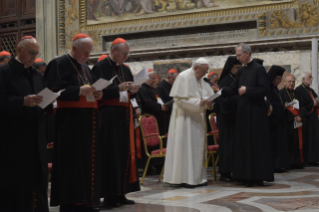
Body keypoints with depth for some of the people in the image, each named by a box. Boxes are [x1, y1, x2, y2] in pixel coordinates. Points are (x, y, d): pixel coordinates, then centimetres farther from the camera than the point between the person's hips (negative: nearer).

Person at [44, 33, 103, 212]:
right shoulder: (58, 64, -6)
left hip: (88, 120, 8)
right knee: (71, 162, -6)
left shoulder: (85, 68, 19)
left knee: (88, 160, 8)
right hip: (69, 121, -8)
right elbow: (54, 90, -16)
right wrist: (79, 91, -23)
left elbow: (93, 87, 22)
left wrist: (97, 94, -1)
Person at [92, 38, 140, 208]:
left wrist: (133, 91, -5)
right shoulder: (100, 67, -5)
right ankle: (109, 195, 2)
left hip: (125, 116, 7)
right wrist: (118, 88, -23)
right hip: (108, 116, -7)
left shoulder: (125, 69, 16)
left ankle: (121, 193, 14)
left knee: (125, 153, 7)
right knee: (110, 155, -5)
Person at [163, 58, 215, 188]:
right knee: (185, 147, -6)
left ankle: (197, 177, 15)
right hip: (185, 118, -8)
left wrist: (208, 103, -7)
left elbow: (208, 96, 16)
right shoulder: (183, 77, -11)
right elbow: (180, 99, -16)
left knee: (198, 147, 9)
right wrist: (198, 103, -22)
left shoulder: (201, 80, 14)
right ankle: (185, 178, -1)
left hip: (197, 119, 8)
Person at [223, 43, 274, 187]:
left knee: (256, 144, -3)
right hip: (243, 112, 8)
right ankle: (245, 175, 15)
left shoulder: (258, 69, -8)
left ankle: (257, 177, 3)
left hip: (255, 112, -8)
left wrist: (247, 90, -18)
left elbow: (265, 89, -14)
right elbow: (233, 89, 14)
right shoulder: (241, 71, 14)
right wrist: (220, 90, -1)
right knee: (243, 143, 8)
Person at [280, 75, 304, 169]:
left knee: (297, 142, 3)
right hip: (287, 123, -6)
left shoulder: (296, 93, 18)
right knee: (288, 143, -7)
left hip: (297, 122, 6)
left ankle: (297, 162, 6)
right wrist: (293, 117, -17)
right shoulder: (281, 93, -1)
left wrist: (300, 116, -8)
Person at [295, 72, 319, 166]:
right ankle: (305, 159, -2)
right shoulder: (299, 90, -8)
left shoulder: (311, 90, 19)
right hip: (306, 119, -8)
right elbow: (301, 105, -15)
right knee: (306, 139, -7)